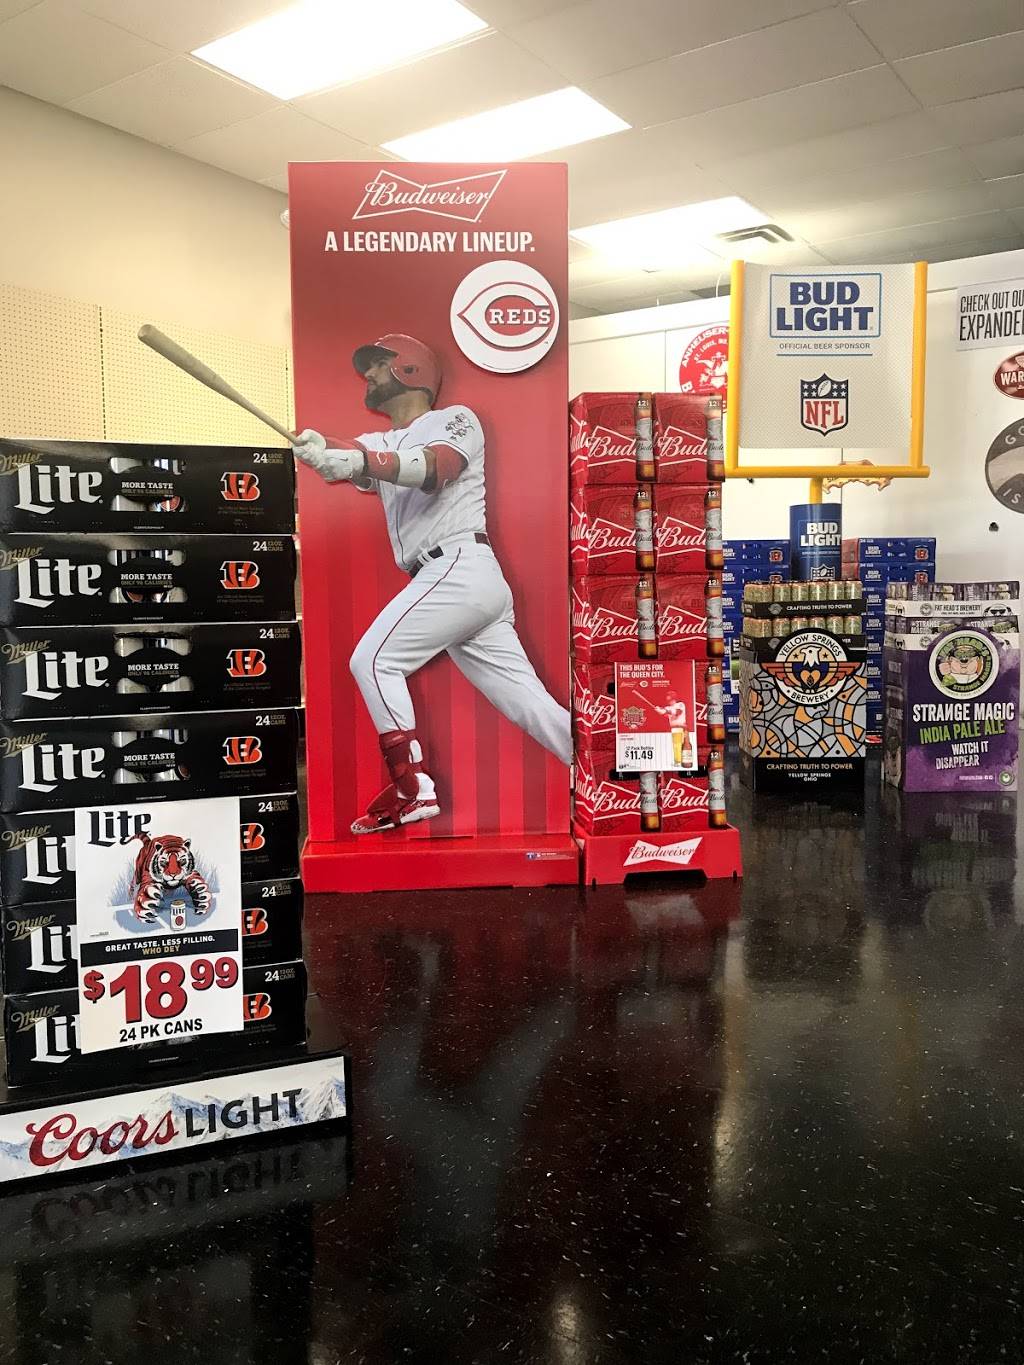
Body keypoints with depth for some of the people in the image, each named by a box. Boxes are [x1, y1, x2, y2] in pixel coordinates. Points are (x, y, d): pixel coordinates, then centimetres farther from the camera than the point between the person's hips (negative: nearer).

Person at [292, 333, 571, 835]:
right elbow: (342, 456, 4)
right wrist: (316, 446, -19)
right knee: (531, 705, 3)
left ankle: (411, 790, -8)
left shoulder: (455, 418, 6)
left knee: (373, 660, -10)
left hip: (460, 567, -8)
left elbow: (434, 467, -17)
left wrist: (363, 460, -32)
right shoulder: (382, 444, 27)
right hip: (459, 581, 8)